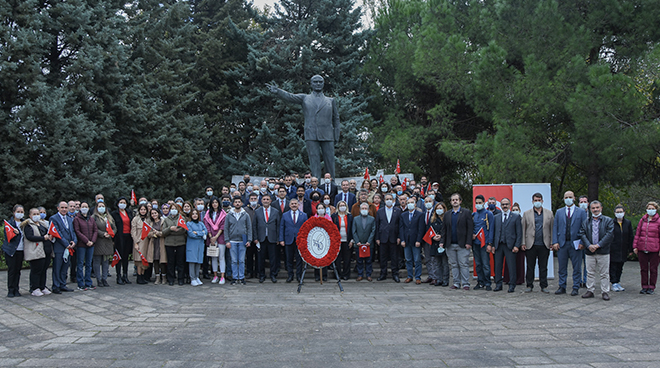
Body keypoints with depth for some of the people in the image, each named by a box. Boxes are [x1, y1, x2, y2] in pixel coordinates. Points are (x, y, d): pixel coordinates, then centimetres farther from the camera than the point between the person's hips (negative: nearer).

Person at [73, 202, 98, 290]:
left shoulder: (91, 219, 12)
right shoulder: (77, 219, -2)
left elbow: (96, 230, 9)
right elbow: (77, 231, -9)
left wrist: (92, 241, -6)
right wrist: (86, 241, -15)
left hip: (91, 244, 5)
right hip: (81, 245, -5)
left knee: (89, 264, 9)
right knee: (80, 264, 0)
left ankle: (88, 283, 15)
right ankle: (80, 285, 5)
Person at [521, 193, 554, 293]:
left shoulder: (549, 213, 9)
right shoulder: (527, 213, 8)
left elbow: (552, 228, 9)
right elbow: (523, 229, 6)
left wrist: (552, 242, 2)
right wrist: (523, 243, 0)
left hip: (544, 245, 0)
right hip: (530, 244, 0)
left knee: (543, 267, 5)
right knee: (530, 267, 4)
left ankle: (544, 286, 12)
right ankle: (529, 286, 12)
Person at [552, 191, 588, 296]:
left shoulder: (581, 212, 4)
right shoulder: (559, 212, 11)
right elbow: (555, 227, 8)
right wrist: (555, 242, -3)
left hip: (575, 244, -2)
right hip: (562, 244, 2)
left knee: (576, 267, 2)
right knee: (562, 267, 6)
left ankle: (575, 288, 10)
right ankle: (562, 287, 13)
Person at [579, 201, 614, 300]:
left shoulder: (608, 220, 2)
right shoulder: (586, 222, 11)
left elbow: (609, 234, -8)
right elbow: (582, 234, 2)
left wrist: (598, 245, -14)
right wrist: (589, 245, -13)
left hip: (603, 252, -3)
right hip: (589, 251, 3)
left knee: (604, 274, 2)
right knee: (590, 273, 8)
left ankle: (605, 292, 9)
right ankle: (590, 291, 15)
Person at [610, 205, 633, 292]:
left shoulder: (628, 223, 6)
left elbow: (631, 237, 9)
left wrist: (630, 249, 6)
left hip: (623, 250, 4)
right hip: (613, 249, -4)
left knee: (620, 267, 10)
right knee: (613, 266, -2)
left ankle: (618, 282, 20)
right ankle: (614, 284, 3)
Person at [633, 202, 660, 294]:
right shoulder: (642, 220, 9)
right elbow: (637, 233, 12)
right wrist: (635, 246, 7)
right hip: (642, 249, 3)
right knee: (643, 269, 8)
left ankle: (651, 287, 15)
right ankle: (644, 287, 17)